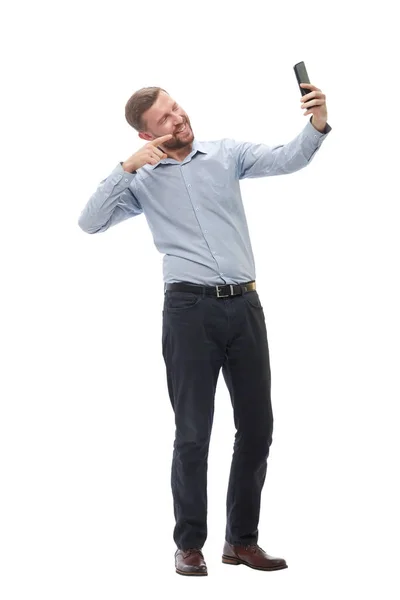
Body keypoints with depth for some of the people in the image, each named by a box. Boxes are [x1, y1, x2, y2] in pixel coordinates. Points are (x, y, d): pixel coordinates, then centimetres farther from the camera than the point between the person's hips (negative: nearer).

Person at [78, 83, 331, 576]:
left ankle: (242, 540, 19)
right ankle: (189, 545, 10)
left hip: (244, 305, 3)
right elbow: (91, 222, -5)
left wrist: (317, 125, -25)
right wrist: (128, 167, -12)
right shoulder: (144, 180, 6)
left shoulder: (227, 154, 8)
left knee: (257, 427, 7)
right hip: (190, 309, -3)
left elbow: (287, 159, -5)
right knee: (193, 433, 0)